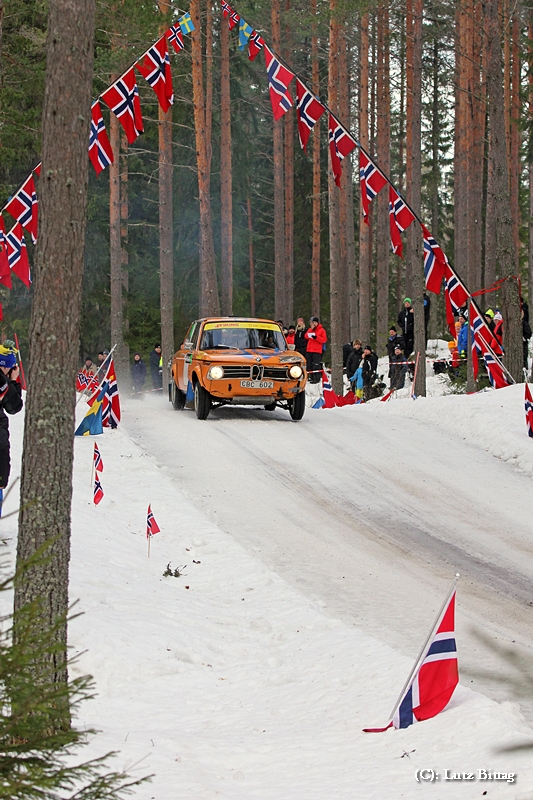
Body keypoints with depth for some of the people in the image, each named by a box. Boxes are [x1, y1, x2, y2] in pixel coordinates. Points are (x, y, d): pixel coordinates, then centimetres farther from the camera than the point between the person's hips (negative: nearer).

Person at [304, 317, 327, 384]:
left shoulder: (321, 330, 0)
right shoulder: (310, 329, 17)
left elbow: (324, 340, -7)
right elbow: (306, 337, 4)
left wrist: (316, 337, -19)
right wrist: (311, 329, -5)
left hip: (317, 351, -6)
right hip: (309, 350, 6)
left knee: (316, 365, -12)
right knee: (309, 365, 7)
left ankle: (317, 379, -11)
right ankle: (311, 377, 15)